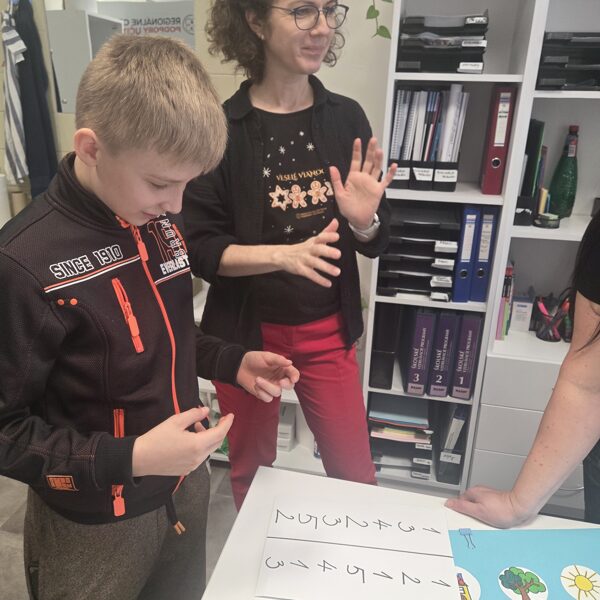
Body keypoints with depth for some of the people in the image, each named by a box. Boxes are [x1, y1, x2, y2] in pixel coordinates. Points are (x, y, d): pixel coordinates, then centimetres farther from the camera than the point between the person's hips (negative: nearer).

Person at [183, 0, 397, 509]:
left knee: (356, 474, 13)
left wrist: (363, 220, -19)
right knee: (252, 468, 19)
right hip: (246, 331, -2)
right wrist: (284, 254, -25)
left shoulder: (347, 118, -2)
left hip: (328, 331, 3)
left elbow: (375, 243, 3)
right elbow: (199, 249, -11)